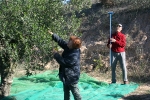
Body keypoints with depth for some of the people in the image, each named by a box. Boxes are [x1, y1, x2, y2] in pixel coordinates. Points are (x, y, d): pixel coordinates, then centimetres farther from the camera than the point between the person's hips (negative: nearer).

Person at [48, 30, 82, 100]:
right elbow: (61, 41, 3)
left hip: (71, 77, -9)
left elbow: (64, 62, -27)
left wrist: (56, 55, -16)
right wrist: (53, 35, 0)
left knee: (75, 92, 6)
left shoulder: (74, 56, -31)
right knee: (66, 91, 22)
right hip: (66, 75, 9)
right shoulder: (69, 48, -5)